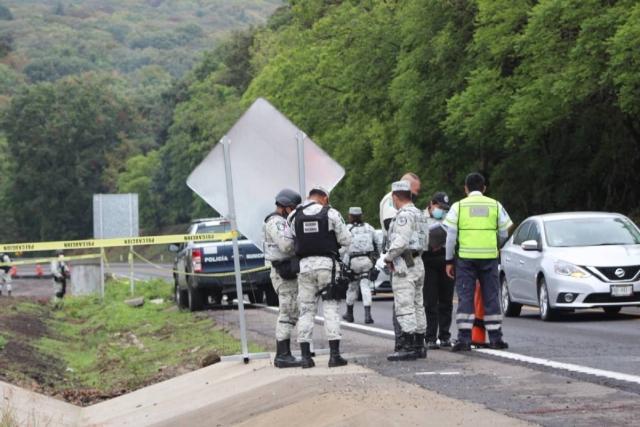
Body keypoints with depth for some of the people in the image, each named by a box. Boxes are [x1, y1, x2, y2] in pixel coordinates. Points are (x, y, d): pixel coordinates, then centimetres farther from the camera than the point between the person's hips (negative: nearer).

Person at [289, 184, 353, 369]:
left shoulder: (295, 216, 5)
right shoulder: (331, 214, -3)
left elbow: (292, 241, 2)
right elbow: (346, 240, -2)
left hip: (304, 265, 3)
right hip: (326, 263, -3)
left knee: (306, 309, 8)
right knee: (331, 308, 0)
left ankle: (305, 356, 5)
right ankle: (334, 355, -7)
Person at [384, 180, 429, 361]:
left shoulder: (404, 215, -14)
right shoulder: (419, 214, 17)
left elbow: (400, 242, -23)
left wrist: (388, 257, -7)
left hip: (404, 265, -10)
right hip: (417, 263, 10)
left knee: (405, 307, -10)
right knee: (417, 306, 12)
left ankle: (408, 347, -13)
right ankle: (419, 346, 16)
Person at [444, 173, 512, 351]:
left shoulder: (458, 206, 2)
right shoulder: (495, 206, 6)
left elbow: (451, 236, 0)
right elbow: (504, 234, 10)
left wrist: (449, 261, 6)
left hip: (465, 257, -1)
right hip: (489, 256, 1)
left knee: (465, 297, 1)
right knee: (491, 297, 7)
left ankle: (464, 339, -4)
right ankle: (495, 338, 8)